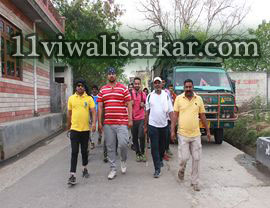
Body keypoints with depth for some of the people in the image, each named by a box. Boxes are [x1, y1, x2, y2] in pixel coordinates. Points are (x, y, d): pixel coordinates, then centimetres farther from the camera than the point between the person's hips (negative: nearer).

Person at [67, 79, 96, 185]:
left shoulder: (89, 98, 0)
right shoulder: (71, 98, 5)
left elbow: (94, 112, -5)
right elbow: (69, 113, 12)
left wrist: (94, 123, -20)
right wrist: (68, 126, 17)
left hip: (85, 129, 0)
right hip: (74, 129, 0)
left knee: (84, 151, 13)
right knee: (74, 152, -4)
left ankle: (84, 169, 34)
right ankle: (72, 175, -2)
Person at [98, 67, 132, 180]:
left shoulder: (123, 88, 4)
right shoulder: (102, 90, 11)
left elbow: (129, 104, 3)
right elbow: (100, 107, 10)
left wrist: (130, 119, -5)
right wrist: (99, 122, 4)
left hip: (122, 122, -3)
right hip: (108, 123, 3)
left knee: (123, 144, -10)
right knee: (110, 147, 7)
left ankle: (123, 160, 22)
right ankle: (113, 169, 20)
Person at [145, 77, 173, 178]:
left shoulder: (166, 95, 2)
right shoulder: (150, 96, 1)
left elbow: (170, 111, -1)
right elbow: (147, 112, 5)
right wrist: (145, 126, 5)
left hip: (164, 125, 2)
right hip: (152, 125, -1)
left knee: (162, 145, 17)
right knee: (154, 147, -3)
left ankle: (160, 160, 43)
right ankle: (157, 169, 2)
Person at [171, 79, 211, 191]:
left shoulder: (199, 99, 5)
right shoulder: (179, 98, 0)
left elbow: (202, 116, 11)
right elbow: (175, 115, 1)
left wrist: (208, 130, 12)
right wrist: (172, 130, -5)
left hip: (196, 134, 2)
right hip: (183, 134, -2)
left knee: (196, 159, 5)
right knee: (184, 158, -2)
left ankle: (195, 182, 21)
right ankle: (182, 170, 32)